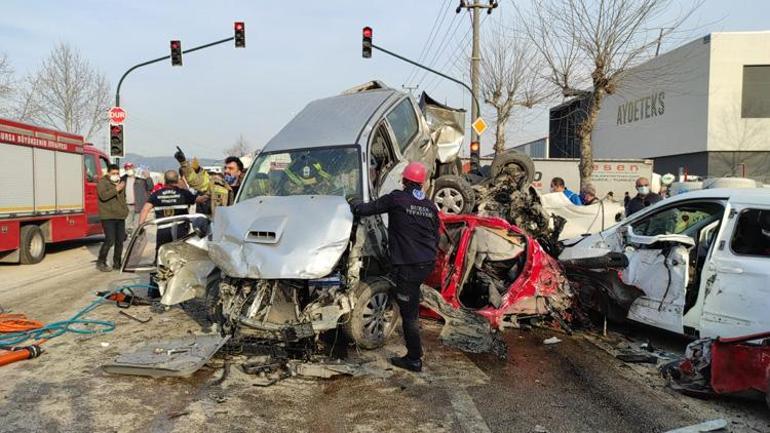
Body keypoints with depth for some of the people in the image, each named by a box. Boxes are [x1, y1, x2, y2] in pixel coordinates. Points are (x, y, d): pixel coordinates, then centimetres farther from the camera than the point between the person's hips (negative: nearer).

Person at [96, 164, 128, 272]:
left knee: (120, 241, 7)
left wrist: (125, 209, 21)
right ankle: (101, 262, 2)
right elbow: (103, 196, -21)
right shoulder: (102, 182, -4)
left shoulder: (120, 183, 18)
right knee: (110, 240, -13)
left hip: (120, 216, 7)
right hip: (108, 217, -7)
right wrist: (116, 189, -22)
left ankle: (117, 263, 17)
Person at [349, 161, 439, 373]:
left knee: (409, 313, 0)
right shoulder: (430, 206, 9)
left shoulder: (397, 199, -9)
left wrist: (354, 204, 14)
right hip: (427, 263, 7)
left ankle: (414, 359, 7)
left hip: (407, 264, -7)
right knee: (411, 304, 28)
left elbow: (367, 209, -7)